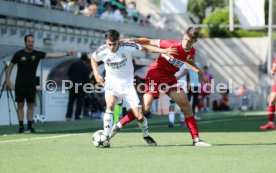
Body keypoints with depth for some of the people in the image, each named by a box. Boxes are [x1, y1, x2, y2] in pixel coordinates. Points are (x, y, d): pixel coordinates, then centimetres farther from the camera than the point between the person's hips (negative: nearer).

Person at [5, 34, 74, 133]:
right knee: (20, 105, -1)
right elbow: (10, 66, 3)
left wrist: (66, 54, -15)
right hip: (20, 84, -3)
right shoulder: (19, 54, -5)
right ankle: (21, 127, 1)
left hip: (31, 84, 3)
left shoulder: (37, 54, 1)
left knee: (30, 105, 4)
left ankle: (30, 126, 8)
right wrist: (7, 79, -6)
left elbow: (52, 55, -6)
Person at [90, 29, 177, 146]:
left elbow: (146, 48, -4)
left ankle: (146, 135, 25)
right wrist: (96, 74, 0)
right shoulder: (102, 51, -12)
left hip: (128, 85, 0)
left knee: (139, 116, -6)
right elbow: (93, 58, 12)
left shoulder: (127, 47, -17)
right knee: (110, 105, -32)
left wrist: (163, 50, -14)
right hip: (111, 83, 0)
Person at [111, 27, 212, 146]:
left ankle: (196, 139, 3)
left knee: (186, 105, -2)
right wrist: (132, 40, -24)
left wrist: (199, 73, 12)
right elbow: (150, 42, -18)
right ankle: (118, 126, -1)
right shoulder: (172, 45, -24)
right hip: (155, 74, -6)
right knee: (145, 107, -16)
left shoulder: (191, 52, -4)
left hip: (170, 78, 6)